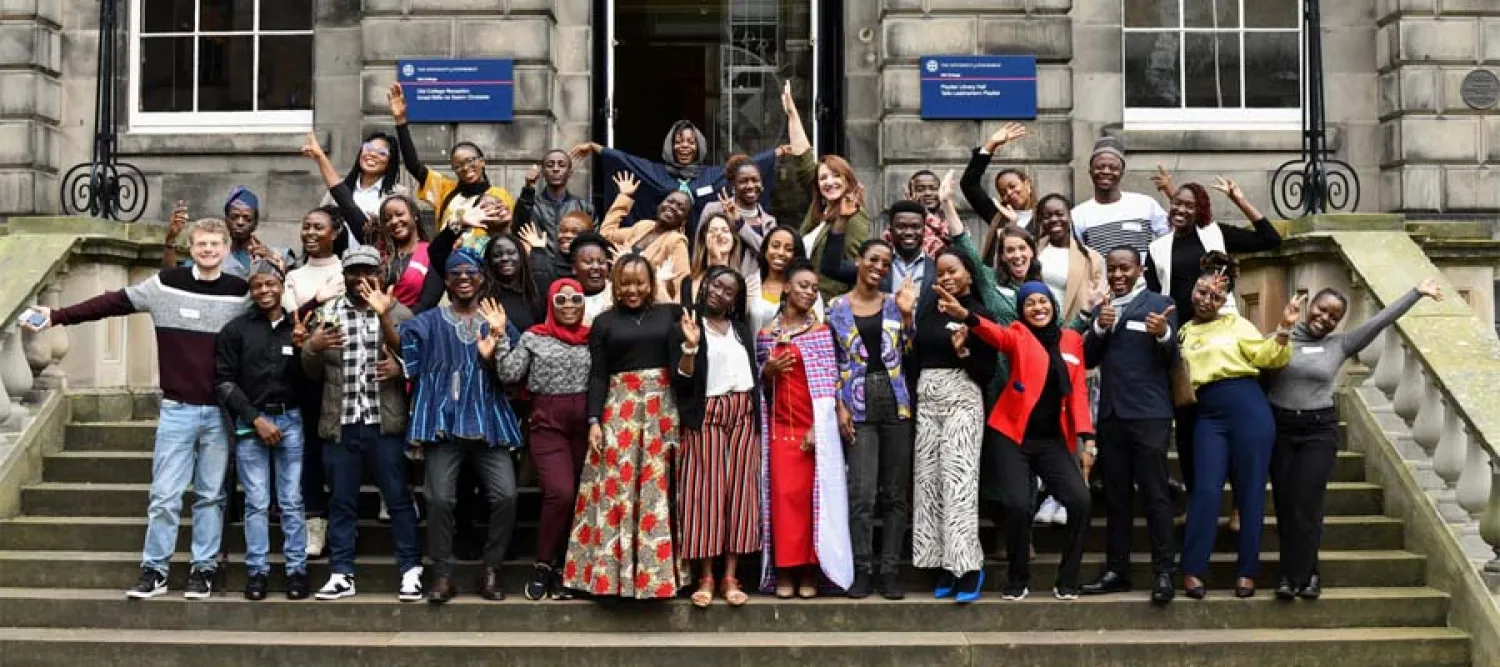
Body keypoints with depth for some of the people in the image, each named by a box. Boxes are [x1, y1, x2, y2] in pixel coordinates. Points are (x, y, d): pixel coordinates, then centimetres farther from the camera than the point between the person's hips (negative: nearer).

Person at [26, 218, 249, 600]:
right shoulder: (166, 284, -1)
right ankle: (154, 570, 12)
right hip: (177, 409, 0)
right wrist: (56, 317, -6)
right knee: (164, 494, 1)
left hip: (222, 411, 0)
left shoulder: (242, 292, 0)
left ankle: (203, 569, 16)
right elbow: (113, 303, -1)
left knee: (211, 495, 8)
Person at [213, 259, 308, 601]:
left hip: (290, 420, 1)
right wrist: (256, 419, -7)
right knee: (256, 502, 2)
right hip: (250, 422, -1)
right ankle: (257, 570, 9)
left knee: (291, 501, 2)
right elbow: (224, 382, 0)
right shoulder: (236, 329, 2)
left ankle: (297, 569, 7)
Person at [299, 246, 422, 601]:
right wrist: (312, 348, -10)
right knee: (341, 502, 8)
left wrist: (401, 366, -23)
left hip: (385, 423, -2)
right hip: (340, 424, 2)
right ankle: (342, 575, 15)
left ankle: (411, 571, 9)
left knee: (398, 498, 2)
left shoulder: (398, 312, 4)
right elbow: (313, 373, 10)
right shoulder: (326, 313, 10)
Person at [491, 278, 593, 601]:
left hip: (584, 423, 3)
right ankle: (543, 565, 0)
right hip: (548, 423, -3)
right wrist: (500, 338, -7)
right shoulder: (534, 338, 4)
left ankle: (559, 569, 15)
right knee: (560, 493, -18)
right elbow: (509, 374, -5)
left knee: (575, 498, 3)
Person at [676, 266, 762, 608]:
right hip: (708, 413, -4)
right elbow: (683, 377, -9)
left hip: (744, 413, 5)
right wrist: (691, 345, -21)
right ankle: (705, 576, -2)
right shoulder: (691, 324, 2)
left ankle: (730, 576, 3)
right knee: (707, 490, -7)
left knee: (739, 490, 0)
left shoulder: (742, 328, 18)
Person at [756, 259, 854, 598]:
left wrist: (817, 427, -13)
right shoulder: (766, 333, 10)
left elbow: (827, 383, -4)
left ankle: (809, 571, 4)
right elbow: (760, 383, 17)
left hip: (813, 426, -2)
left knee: (812, 495, -2)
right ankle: (784, 571, 5)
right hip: (779, 426, 2)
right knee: (783, 495, -1)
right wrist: (768, 371, -6)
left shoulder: (821, 331, 2)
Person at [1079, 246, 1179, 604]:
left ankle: (1164, 572, -3)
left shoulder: (1159, 304, 0)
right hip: (1111, 414, 5)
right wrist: (1099, 327, -9)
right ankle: (1117, 570, 14)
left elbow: (1171, 363, -6)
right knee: (1116, 496, 9)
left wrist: (1164, 334, -26)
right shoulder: (1102, 309, 15)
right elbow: (1088, 360, 7)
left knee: (1155, 494, -6)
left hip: (1149, 414, -5)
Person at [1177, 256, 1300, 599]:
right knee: (1205, 490, -9)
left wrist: (1284, 329, -14)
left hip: (1248, 408, -1)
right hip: (1208, 416, 1)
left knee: (1250, 490, 2)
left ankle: (1247, 571, 10)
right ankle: (1192, 571, -5)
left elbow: (1267, 357, -1)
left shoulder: (1236, 324, 9)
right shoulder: (1184, 333, 16)